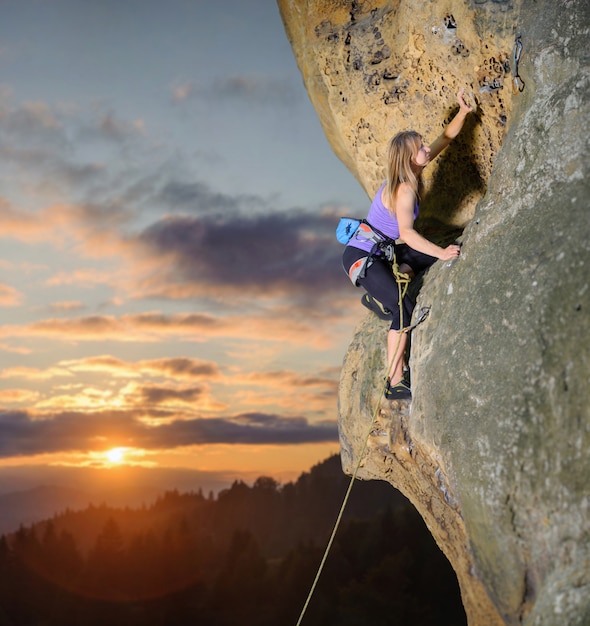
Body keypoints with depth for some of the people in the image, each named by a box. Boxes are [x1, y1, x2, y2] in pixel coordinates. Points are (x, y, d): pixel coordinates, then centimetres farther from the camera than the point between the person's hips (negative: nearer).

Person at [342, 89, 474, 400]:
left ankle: (377, 295, 8)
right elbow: (406, 232, -38)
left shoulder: (411, 174, 1)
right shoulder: (404, 190, -24)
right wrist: (441, 253, -43)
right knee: (405, 309, -22)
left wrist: (463, 112, -4)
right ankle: (395, 383, -15)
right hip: (360, 256, -9)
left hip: (384, 250, 9)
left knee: (440, 253, 7)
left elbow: (445, 138, 10)